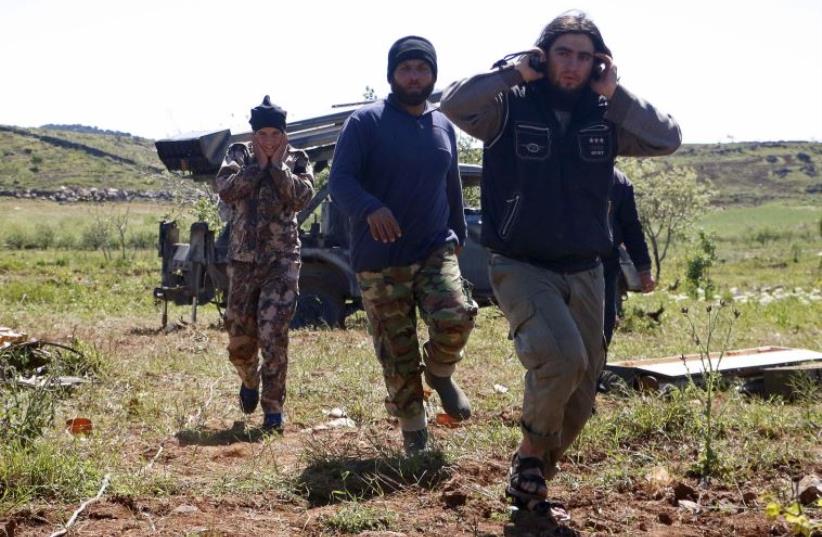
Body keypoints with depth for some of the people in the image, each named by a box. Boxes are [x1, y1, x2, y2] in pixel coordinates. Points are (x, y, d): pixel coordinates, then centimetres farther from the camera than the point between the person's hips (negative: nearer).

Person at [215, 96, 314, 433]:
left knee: (273, 332, -14)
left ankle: (273, 408, -6)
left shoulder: (296, 159, 5)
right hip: (243, 259, 2)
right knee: (239, 337, 7)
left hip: (282, 259, -2)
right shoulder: (239, 155, 7)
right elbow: (226, 190, -11)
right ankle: (250, 380, 39)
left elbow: (301, 197, -13)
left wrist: (277, 165, -9)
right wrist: (258, 163, -11)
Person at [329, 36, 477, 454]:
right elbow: (339, 181, -13)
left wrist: (458, 233, 24)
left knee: (456, 317, -23)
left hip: (435, 252, 3)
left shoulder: (444, 127, 12)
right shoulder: (365, 123, -4)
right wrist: (371, 208, -32)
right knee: (398, 356, 2)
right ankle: (414, 435, 19)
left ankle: (440, 374, 9)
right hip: (379, 261, -3)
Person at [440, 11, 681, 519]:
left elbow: (668, 138, -6)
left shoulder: (605, 117, 3)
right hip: (521, 267, -5)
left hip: (585, 273, 5)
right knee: (561, 358, -28)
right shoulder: (510, 107, -8)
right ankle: (532, 453, -1)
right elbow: (454, 103, -23)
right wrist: (514, 73, -21)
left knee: (580, 397, 8)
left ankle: (531, 481, 29)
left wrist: (616, 94, -11)